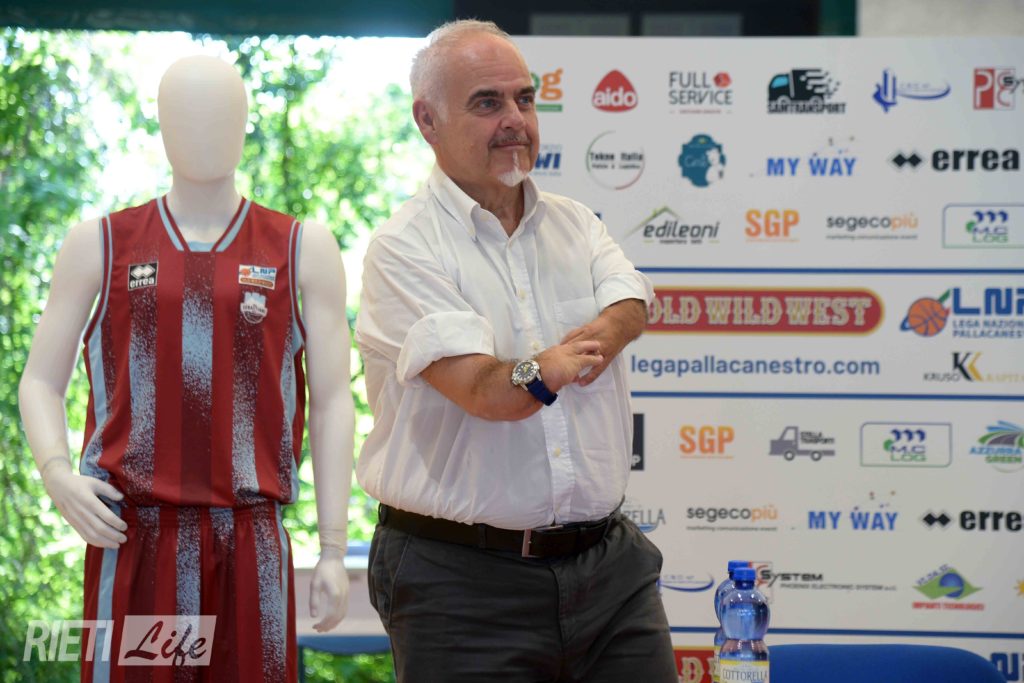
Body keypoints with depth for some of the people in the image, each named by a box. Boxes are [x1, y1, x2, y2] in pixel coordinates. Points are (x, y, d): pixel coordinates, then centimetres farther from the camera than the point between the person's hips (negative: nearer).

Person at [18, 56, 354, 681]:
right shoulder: (102, 244, 11)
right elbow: (42, 382, 13)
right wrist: (57, 472, -8)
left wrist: (334, 550, 1)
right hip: (131, 537, 0)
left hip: (252, 543, 0)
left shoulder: (303, 249, 9)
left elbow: (333, 401, 7)